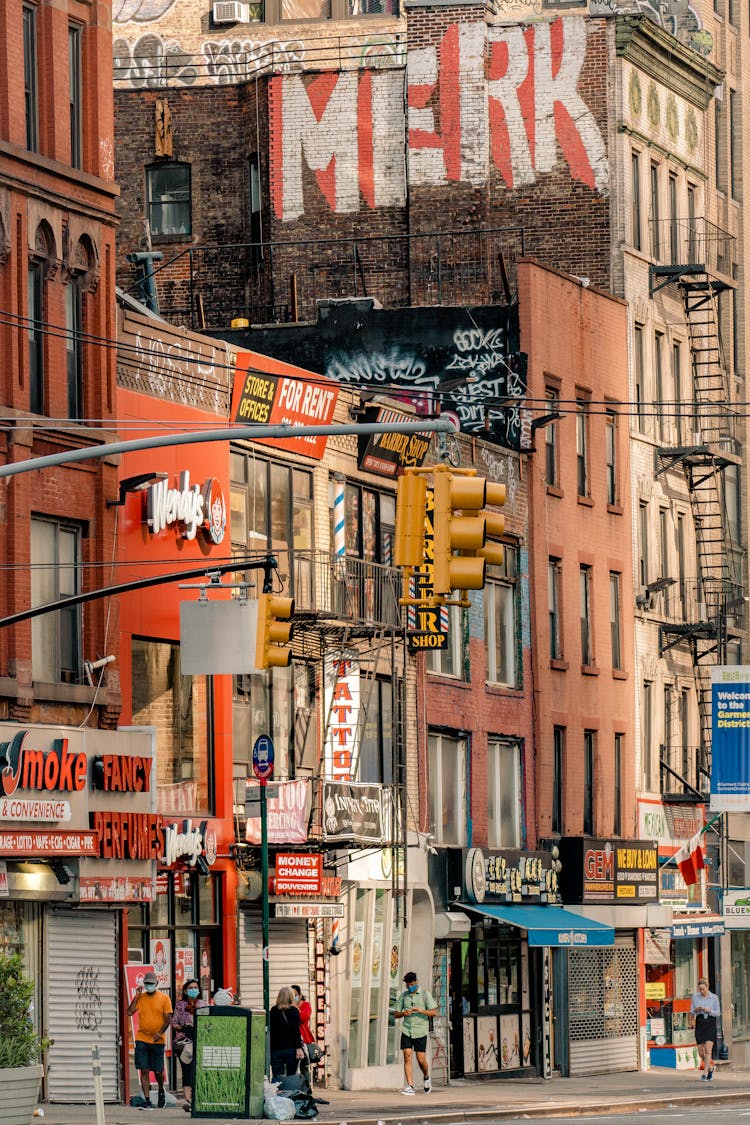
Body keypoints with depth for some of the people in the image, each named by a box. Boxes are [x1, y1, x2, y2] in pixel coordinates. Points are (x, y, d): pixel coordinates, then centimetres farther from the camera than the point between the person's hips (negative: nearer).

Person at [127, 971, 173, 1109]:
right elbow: (130, 1012, -3)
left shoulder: (164, 998, 2)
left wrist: (160, 1032, -15)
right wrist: (137, 996, -5)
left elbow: (168, 1018, -2)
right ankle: (147, 1101, -3)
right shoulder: (140, 998, 8)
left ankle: (161, 1092, 34)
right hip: (142, 1039, 1)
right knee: (144, 1070, -5)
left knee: (158, 1071, 4)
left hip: (157, 1041, -1)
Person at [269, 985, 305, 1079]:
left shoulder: (273, 1011, 5)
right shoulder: (293, 1011, -4)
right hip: (290, 1048, -2)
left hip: (275, 1049, 2)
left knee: (277, 1078, -1)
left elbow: (270, 1029, 9)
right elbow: (296, 1030, -10)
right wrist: (298, 1048, -11)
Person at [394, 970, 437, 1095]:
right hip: (406, 1030, 2)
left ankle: (426, 1077, 29)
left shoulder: (425, 994, 2)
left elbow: (434, 1012, -3)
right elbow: (396, 1014, 13)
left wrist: (420, 1010, -18)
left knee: (421, 1059, -2)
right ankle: (410, 1086, -10)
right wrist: (403, 1013, -10)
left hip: (420, 1031, -2)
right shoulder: (403, 996, 11)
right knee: (407, 1056, -9)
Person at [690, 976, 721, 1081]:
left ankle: (705, 1072, -16)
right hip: (700, 1024, 3)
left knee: (708, 1049, -15)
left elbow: (718, 1013, 4)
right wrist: (695, 1010, -12)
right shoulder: (695, 997, 6)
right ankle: (710, 1068, 30)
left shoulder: (714, 997, 1)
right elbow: (691, 1012, 11)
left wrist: (709, 1011, -14)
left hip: (710, 1024, -3)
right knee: (701, 1052, 4)